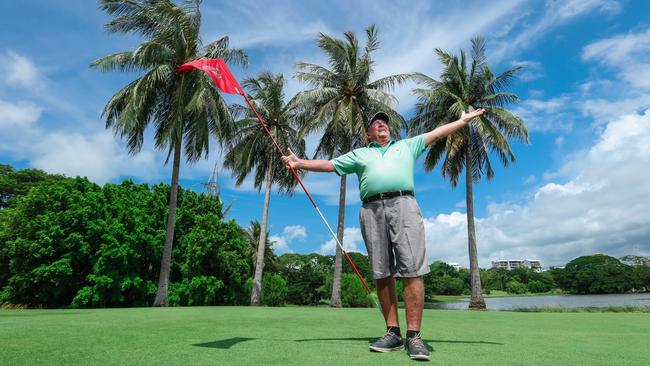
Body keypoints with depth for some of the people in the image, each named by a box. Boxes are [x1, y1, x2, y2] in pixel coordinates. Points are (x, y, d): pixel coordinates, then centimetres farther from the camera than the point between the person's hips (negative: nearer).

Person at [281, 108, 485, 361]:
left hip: (403, 204, -1)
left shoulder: (406, 145, 29)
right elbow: (328, 165, 23)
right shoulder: (358, 154, 27)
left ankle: (413, 336, -9)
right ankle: (393, 333, 6)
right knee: (382, 274, -1)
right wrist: (300, 163, 15)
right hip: (372, 210, 1)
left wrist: (463, 120, 21)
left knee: (412, 271, -12)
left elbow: (435, 133, 26)